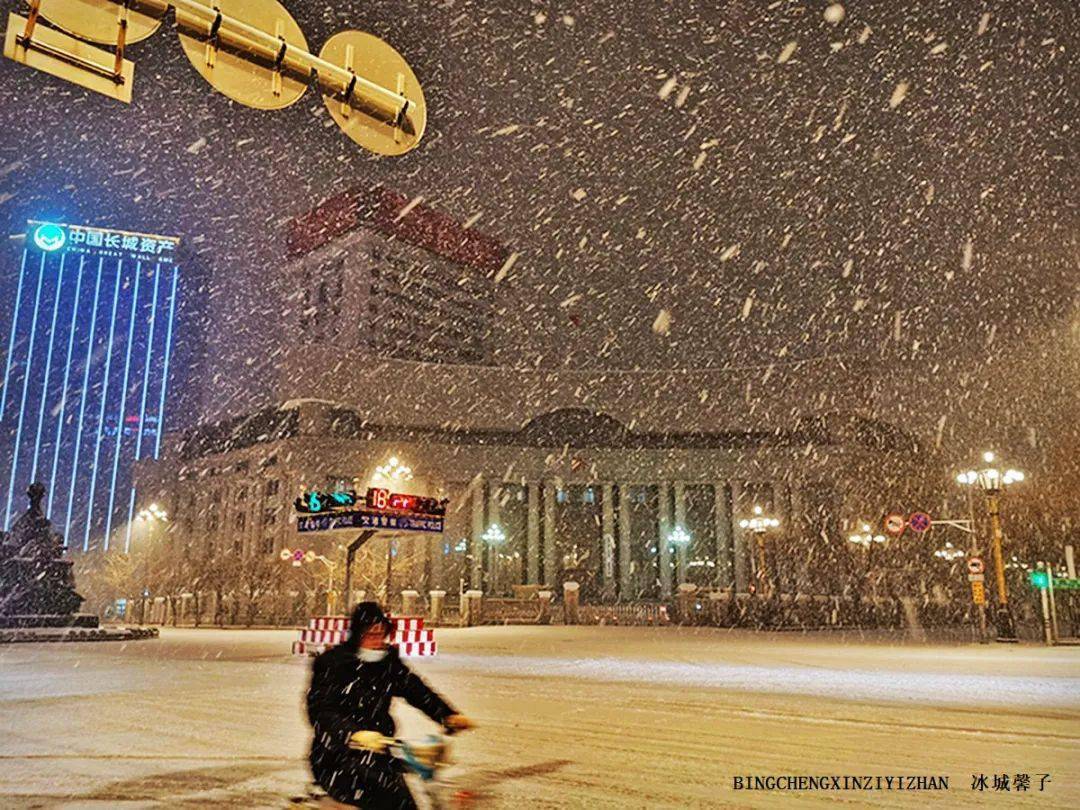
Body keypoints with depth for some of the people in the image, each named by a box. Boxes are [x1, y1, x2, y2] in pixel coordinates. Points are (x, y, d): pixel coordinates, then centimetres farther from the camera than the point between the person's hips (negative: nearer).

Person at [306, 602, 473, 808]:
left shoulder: (388, 662, 4)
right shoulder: (332, 662, -10)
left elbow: (417, 690, 1)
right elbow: (320, 711, -21)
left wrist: (449, 715, -17)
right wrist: (356, 733, -39)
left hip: (377, 754, 5)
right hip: (336, 759, -5)